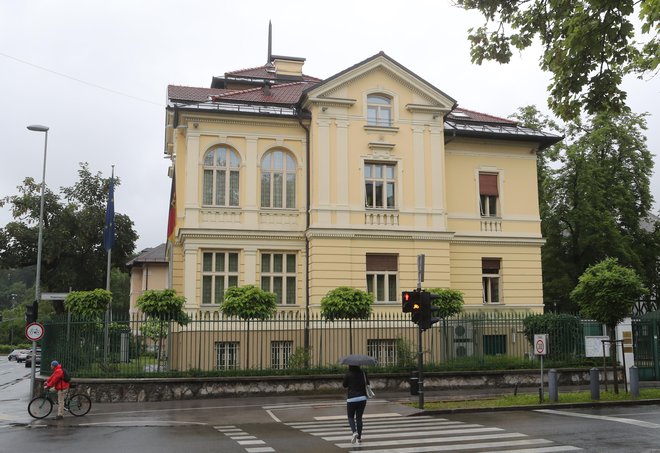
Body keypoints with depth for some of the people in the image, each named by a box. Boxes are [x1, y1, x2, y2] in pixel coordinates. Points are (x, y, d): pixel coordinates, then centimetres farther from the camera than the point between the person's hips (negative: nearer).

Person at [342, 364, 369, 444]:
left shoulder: (348, 374, -10)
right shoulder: (363, 373, -1)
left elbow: (345, 385, 0)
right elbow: (367, 383, 7)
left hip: (351, 399, -3)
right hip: (362, 398, 3)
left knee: (350, 417, 13)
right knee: (359, 417, 12)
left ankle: (354, 432, -12)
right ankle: (359, 438, 11)